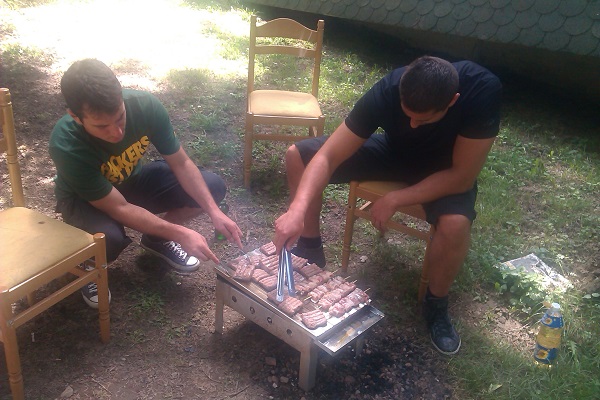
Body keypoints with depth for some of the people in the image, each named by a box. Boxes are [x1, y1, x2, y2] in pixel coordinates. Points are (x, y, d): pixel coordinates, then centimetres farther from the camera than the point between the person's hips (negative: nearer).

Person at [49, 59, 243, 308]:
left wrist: (214, 212, -25)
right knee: (108, 239, -38)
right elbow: (119, 208, -32)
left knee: (212, 187, -13)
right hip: (84, 198, -4)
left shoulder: (145, 106, -29)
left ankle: (156, 238, 11)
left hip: (133, 179, 4)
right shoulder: (66, 145, -37)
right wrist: (179, 234, -36)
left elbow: (181, 163, -16)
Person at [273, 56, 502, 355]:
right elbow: (326, 157, -30)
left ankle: (436, 304, -5)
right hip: (394, 152, 2)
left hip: (446, 171, -2)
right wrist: (297, 210, -45)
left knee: (456, 224, -37)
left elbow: (462, 176, -28)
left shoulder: (483, 91, -35)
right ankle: (311, 248, 9)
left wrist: (395, 200, -31)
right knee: (298, 156, -11)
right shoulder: (387, 91, -30)